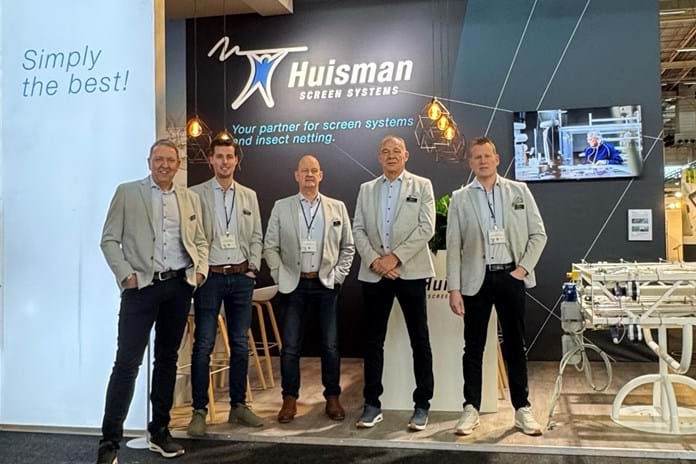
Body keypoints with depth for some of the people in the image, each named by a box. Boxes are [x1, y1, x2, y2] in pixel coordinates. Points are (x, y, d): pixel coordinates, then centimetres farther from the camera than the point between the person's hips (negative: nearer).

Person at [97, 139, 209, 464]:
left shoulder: (190, 198, 13)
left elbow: (200, 241, 17)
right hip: (142, 285, -4)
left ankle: (159, 431, 22)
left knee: (167, 358, 11)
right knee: (127, 362, -6)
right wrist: (125, 274, -11)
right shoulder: (127, 193, 2)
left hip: (179, 285, 4)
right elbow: (109, 240, 0)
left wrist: (200, 269, 1)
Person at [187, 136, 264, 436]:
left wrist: (253, 267, 2)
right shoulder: (196, 194, 0)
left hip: (242, 277, 3)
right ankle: (199, 410, 9)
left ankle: (238, 406, 20)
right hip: (209, 276, -3)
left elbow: (256, 237, 12)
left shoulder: (249, 196, 10)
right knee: (203, 345, -1)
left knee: (240, 344, 9)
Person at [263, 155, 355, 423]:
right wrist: (280, 275, -2)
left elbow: (348, 247, 10)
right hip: (295, 285, 0)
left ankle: (332, 398, 19)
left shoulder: (337, 208, 6)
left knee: (330, 346, 5)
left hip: (326, 285, 0)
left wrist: (339, 275, 1)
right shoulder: (281, 207, 5)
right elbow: (270, 246, 5)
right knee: (290, 346, 2)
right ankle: (290, 399, 15)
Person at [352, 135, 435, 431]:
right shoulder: (366, 189, 13)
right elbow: (358, 229, 7)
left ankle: (422, 405, 13)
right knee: (373, 340, 6)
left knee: (419, 340, 3)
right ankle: (372, 404, 17)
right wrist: (374, 260, -9)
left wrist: (395, 257, -13)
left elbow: (426, 228, -6)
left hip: (410, 271, -2)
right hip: (374, 273, 3)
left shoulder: (422, 186, 4)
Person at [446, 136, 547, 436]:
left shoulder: (519, 191, 6)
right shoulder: (460, 198, 4)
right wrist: (454, 289, -6)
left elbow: (538, 234, 5)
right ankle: (471, 408, 15)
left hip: (510, 276, 1)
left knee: (515, 344, 8)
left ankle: (522, 409, 19)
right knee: (473, 346, 5)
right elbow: (453, 247, 0)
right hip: (476, 279, 0)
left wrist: (524, 268, -7)